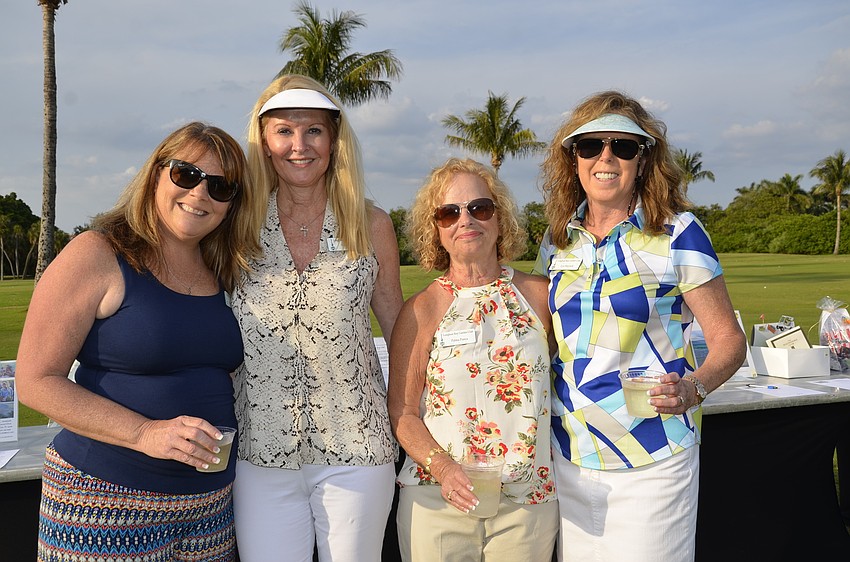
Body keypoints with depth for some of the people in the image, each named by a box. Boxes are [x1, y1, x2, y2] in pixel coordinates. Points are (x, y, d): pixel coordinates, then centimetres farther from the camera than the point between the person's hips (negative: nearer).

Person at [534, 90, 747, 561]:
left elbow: (728, 337, -6)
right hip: (570, 456, 4)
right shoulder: (557, 240, 5)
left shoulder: (677, 233, -7)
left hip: (652, 459, -4)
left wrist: (693, 388, -24)